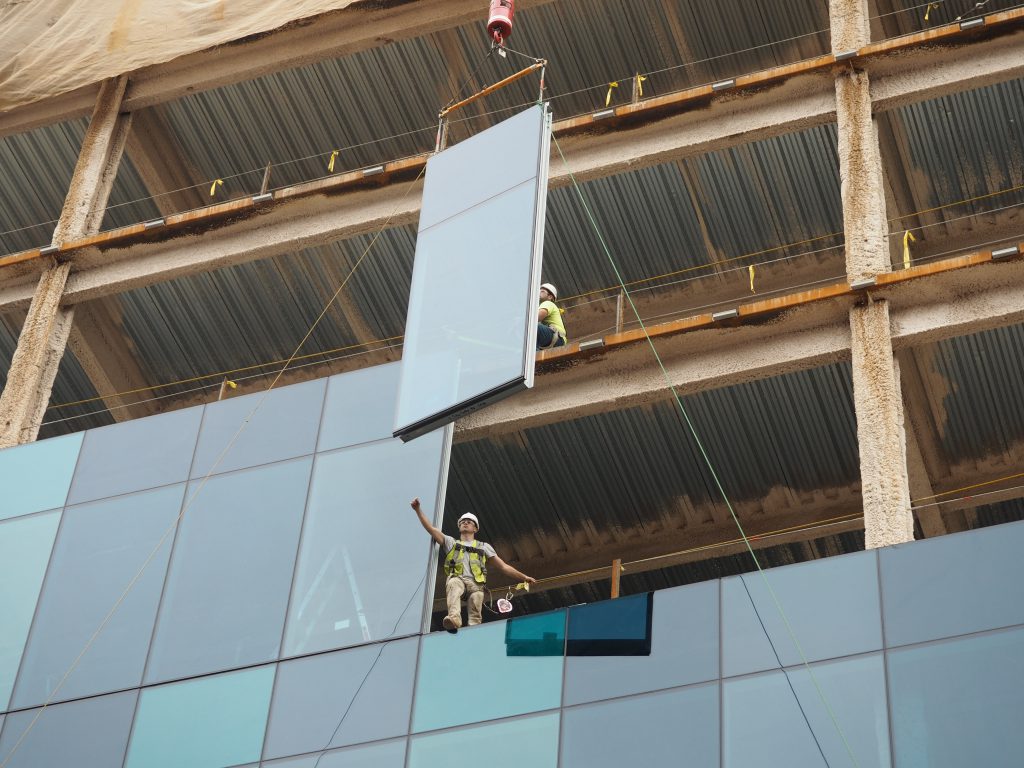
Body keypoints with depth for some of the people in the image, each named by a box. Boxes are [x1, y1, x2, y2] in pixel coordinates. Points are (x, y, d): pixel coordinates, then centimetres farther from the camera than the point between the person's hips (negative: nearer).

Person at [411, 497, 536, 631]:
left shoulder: (484, 547, 32)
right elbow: (430, 529, 23)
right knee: (454, 585, -39)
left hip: (476, 583, 2)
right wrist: (418, 510, 13)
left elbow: (503, 566, 27)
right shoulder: (451, 542, 32)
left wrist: (523, 577, 16)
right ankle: (454, 618, -63)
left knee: (475, 615, -27)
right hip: (456, 579, -2)